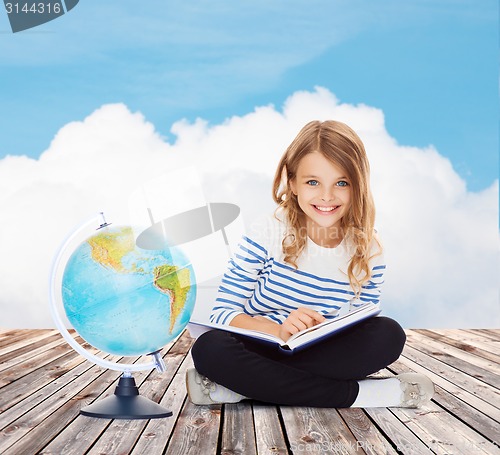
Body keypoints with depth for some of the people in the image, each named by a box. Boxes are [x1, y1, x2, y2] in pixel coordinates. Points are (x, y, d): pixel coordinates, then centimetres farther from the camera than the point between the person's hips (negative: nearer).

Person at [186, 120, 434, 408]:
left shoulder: (368, 252, -4)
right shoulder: (268, 235, -11)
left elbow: (358, 336, -1)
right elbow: (222, 313, -12)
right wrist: (278, 330, -30)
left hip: (324, 356, 2)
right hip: (259, 348, -2)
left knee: (389, 336, -24)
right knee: (210, 348, -32)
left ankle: (246, 386, -25)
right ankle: (354, 393, -27)